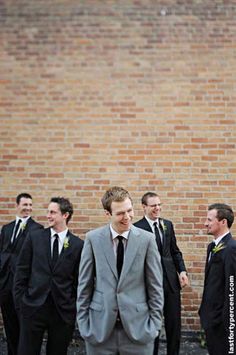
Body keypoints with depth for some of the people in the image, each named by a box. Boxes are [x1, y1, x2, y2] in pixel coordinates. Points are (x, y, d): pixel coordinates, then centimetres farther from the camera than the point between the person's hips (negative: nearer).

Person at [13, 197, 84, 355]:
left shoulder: (78, 245, -2)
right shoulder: (34, 238, 2)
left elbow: (79, 279, 1)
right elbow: (22, 271, 3)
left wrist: (75, 307, 0)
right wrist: (20, 301, -1)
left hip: (63, 310, 0)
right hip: (33, 306, 1)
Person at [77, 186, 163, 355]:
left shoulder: (147, 239, -5)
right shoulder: (93, 238, -3)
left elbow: (155, 285, 0)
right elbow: (84, 283, 2)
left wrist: (155, 322, -2)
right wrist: (83, 320, 1)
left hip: (138, 326, 0)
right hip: (99, 326, 1)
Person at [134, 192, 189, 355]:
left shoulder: (168, 224, 8)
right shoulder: (137, 228, -11)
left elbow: (175, 251, 12)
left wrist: (182, 270, -1)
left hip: (171, 280, 5)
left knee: (174, 323, 11)